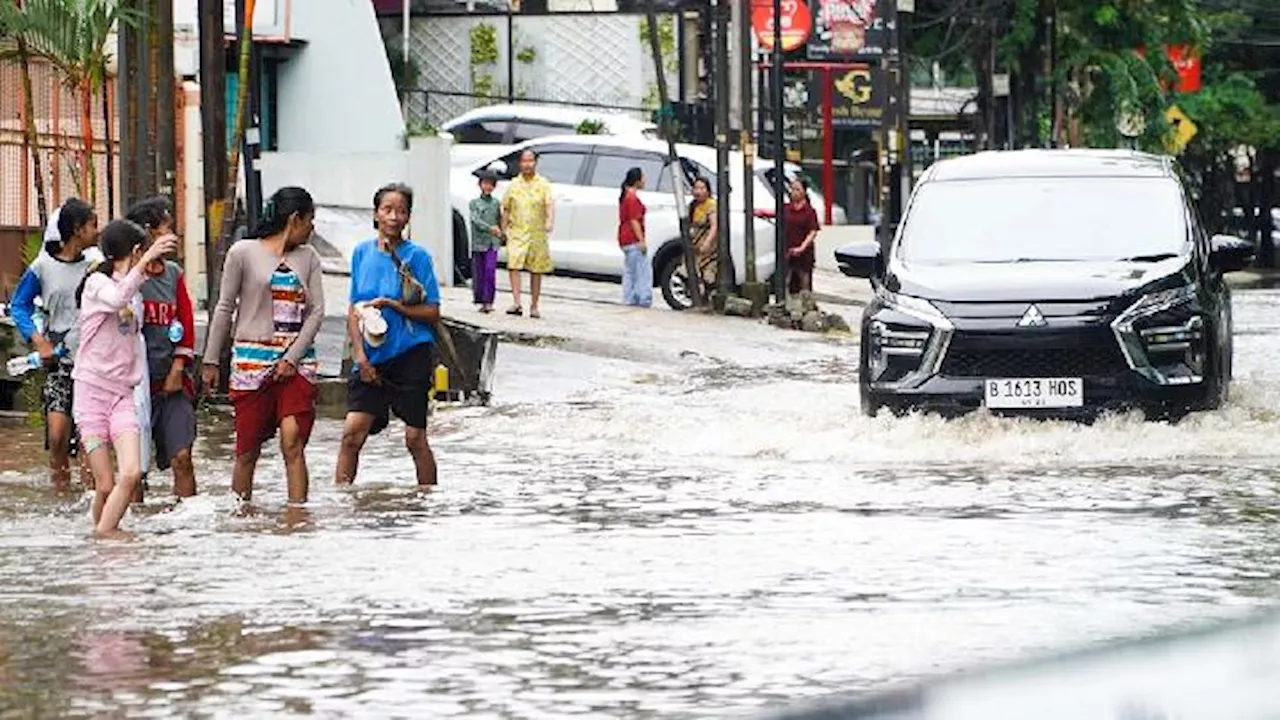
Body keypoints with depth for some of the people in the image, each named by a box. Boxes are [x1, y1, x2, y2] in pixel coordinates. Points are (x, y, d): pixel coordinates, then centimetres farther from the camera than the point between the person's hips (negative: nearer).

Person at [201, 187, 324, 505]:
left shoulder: (308, 257, 11)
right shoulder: (243, 253, 1)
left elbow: (316, 311, 5)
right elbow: (225, 309, 5)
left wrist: (292, 358, -7)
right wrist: (211, 362, 4)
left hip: (296, 360, 2)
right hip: (252, 358, -2)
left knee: (293, 442, -11)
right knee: (248, 448, 0)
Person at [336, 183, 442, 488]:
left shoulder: (417, 256, -3)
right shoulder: (362, 253, 8)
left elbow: (432, 313, -4)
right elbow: (353, 311, 9)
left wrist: (391, 305, -16)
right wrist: (361, 356, -2)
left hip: (410, 357, -3)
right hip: (371, 359, 3)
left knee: (415, 437, 1)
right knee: (352, 432, -8)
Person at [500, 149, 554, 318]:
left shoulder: (543, 184, 3)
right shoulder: (514, 185, 8)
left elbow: (550, 204, -9)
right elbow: (506, 209, 15)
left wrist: (550, 221, -27)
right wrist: (504, 230, 11)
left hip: (537, 234, 0)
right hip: (516, 233, 0)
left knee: (536, 271, 6)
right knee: (514, 266, -17)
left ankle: (534, 306, 15)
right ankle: (517, 303, -21)